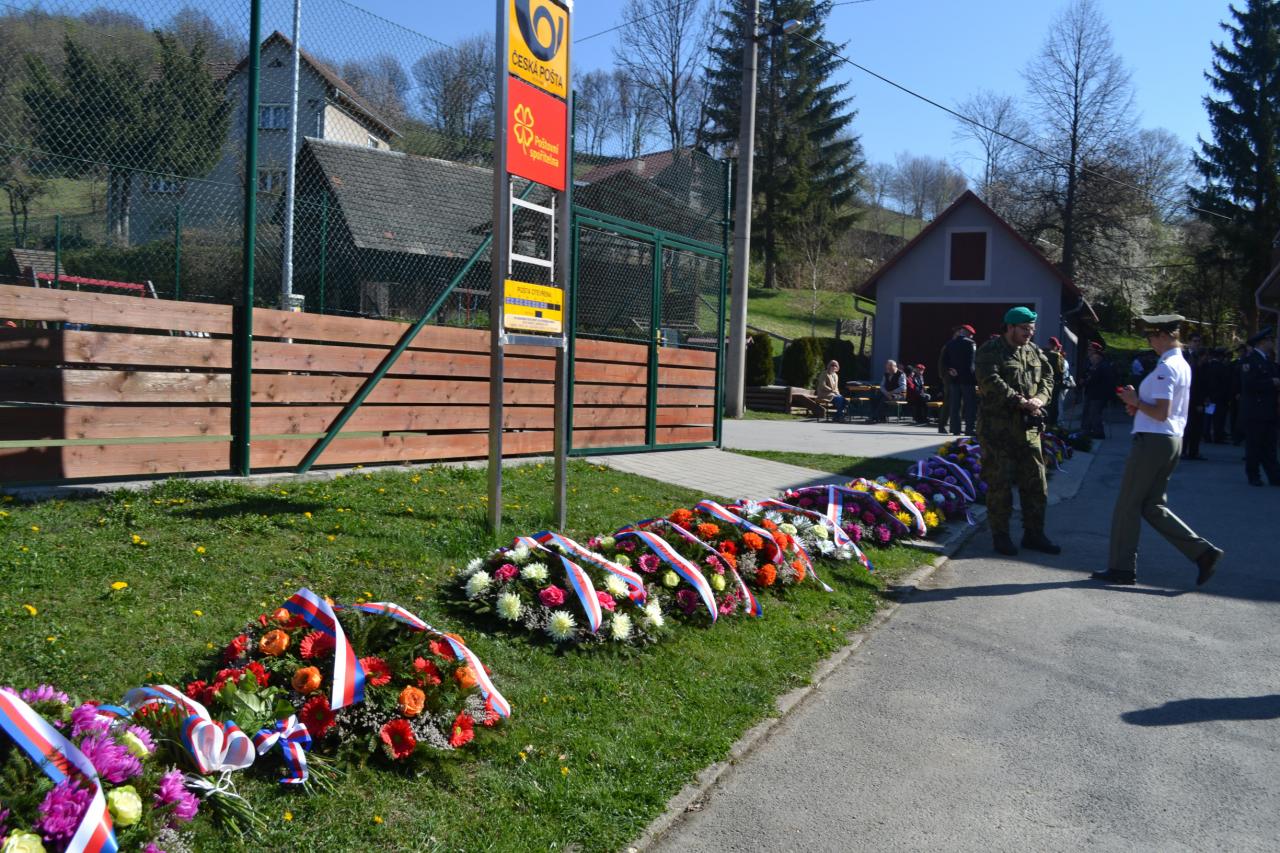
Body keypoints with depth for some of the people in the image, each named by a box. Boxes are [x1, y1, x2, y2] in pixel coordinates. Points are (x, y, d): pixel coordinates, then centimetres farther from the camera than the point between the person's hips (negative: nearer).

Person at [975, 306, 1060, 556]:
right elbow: (991, 382, -19)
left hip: (1028, 427, 7)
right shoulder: (990, 351, -7)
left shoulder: (1034, 351, 15)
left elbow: (1047, 377, 13)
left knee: (1035, 481, 9)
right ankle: (1000, 535, 10)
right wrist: (1020, 401, -22)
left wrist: (1040, 398, -8)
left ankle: (1034, 533, 20)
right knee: (1000, 482, -1)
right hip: (997, 427, -7)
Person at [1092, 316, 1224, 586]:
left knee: (1128, 505, 1)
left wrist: (1136, 401, -8)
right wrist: (1139, 406, 10)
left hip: (1152, 441, -10)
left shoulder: (1165, 368, -17)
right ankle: (1203, 551, 8)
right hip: (1172, 441, 10)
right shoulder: (1183, 366, 15)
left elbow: (1161, 413, -22)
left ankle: (1121, 569, 8)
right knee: (1153, 506, 15)